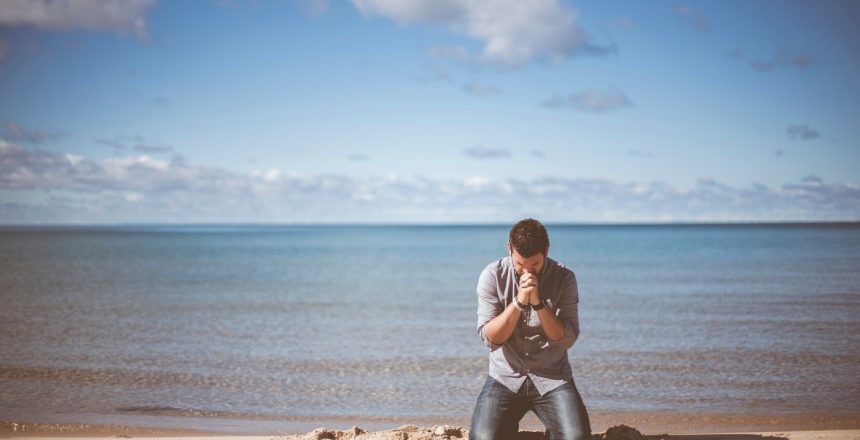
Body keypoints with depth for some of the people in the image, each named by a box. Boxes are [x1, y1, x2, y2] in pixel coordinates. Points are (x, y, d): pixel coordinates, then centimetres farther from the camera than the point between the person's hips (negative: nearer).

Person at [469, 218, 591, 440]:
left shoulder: (564, 278, -5)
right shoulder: (493, 276, -6)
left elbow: (567, 339, -10)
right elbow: (489, 337, -10)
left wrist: (538, 302, -23)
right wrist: (519, 301, -23)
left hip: (553, 378, 0)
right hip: (505, 377, 0)